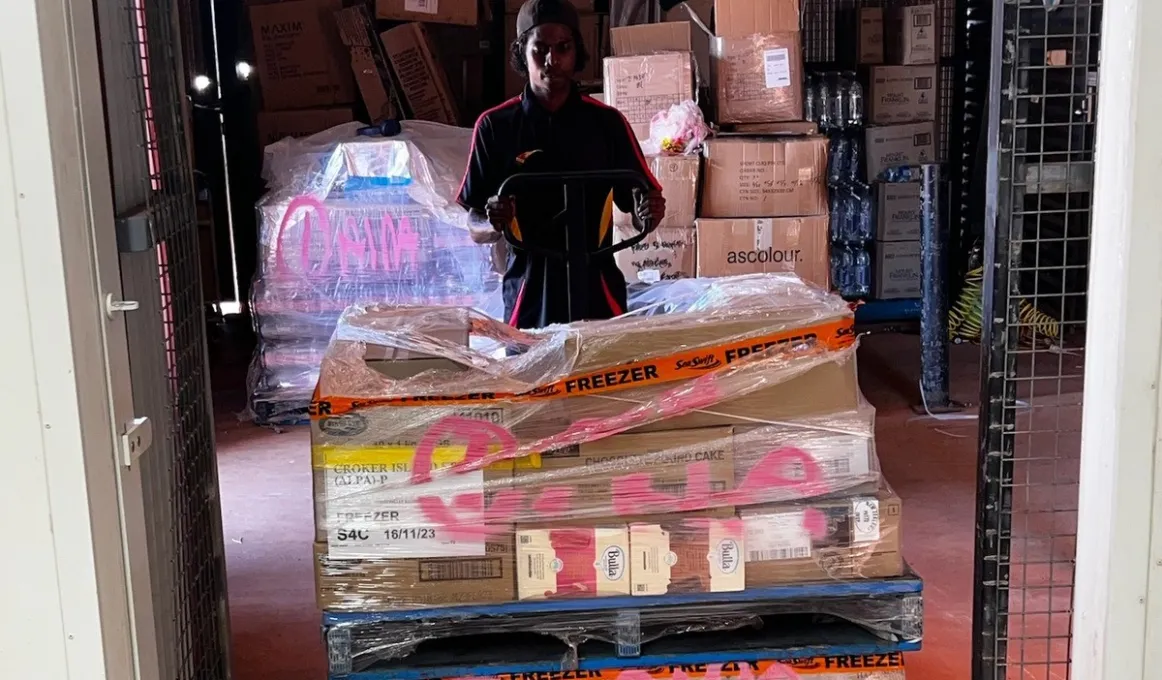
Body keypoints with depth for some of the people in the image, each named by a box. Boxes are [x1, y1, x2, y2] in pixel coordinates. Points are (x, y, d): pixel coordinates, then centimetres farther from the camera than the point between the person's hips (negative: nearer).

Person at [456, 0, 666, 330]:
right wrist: (493, 224, -18)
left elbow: (641, 206, 8)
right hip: (527, 298, -1)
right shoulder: (495, 126, 1)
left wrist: (648, 212, -14)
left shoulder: (607, 122, 5)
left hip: (598, 294, 1)